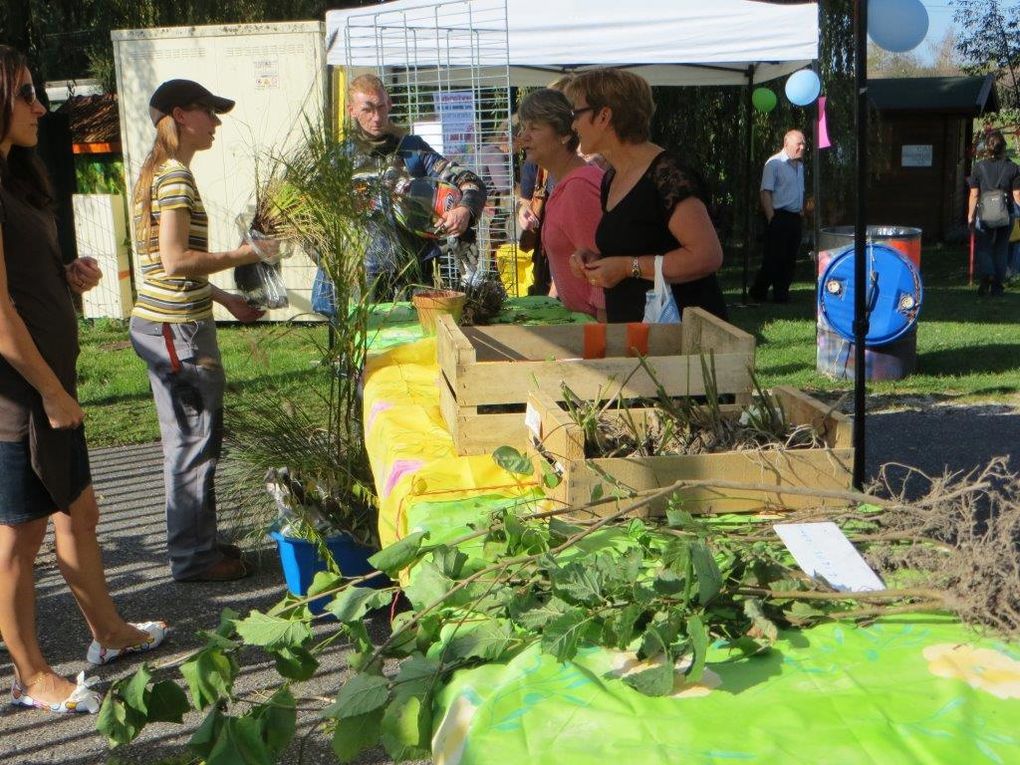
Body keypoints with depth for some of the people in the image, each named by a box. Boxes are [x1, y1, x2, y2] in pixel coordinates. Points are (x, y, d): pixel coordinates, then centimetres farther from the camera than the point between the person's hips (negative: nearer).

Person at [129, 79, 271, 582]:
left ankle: (197, 543, 29)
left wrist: (226, 300, 21)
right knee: (194, 444, 0)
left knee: (187, 441, 17)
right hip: (178, 330, -10)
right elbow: (176, 261, -23)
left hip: (160, 322, 10)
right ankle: (194, 558, 11)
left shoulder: (156, 173, 16)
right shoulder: (176, 176, -15)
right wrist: (246, 254, -14)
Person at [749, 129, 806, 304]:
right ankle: (758, 293, -1)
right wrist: (772, 219, -19)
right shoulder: (774, 163, -9)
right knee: (774, 258, -8)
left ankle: (782, 293, 15)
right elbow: (766, 193, -14)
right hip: (779, 217, -8)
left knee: (790, 258, 8)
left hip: (795, 217, 8)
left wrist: (801, 214, 16)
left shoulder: (800, 165, 17)